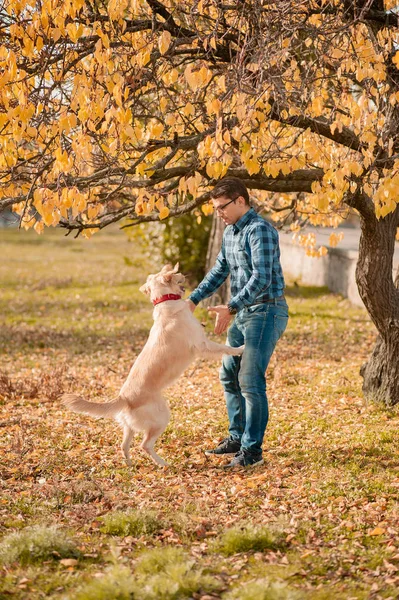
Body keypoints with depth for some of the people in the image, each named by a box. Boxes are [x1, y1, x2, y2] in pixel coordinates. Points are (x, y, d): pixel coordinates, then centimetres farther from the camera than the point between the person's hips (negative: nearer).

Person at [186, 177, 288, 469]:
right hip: (244, 312, 10)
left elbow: (262, 278, -26)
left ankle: (252, 450, -5)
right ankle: (237, 438, 25)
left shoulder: (260, 230, -18)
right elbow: (220, 271, 19)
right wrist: (193, 299, 8)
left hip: (266, 311, -10)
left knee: (250, 381, -11)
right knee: (230, 375, 14)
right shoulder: (231, 232, 12)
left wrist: (231, 308, -33)